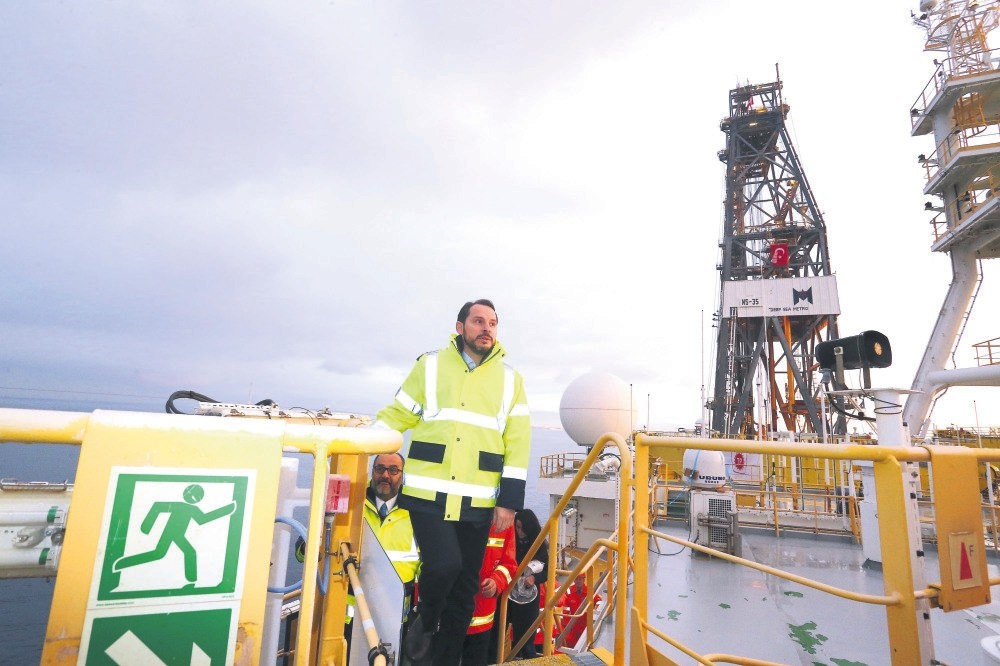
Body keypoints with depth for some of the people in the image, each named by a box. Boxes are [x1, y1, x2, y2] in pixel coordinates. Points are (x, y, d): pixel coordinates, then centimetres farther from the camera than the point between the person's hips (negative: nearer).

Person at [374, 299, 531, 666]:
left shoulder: (510, 378, 8)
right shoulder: (430, 365, 4)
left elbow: (518, 443, 6)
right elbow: (397, 415, 8)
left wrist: (509, 501, 0)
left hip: (478, 501, 2)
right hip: (428, 492, -2)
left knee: (465, 586, 10)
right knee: (445, 563, -17)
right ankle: (425, 621, 18)